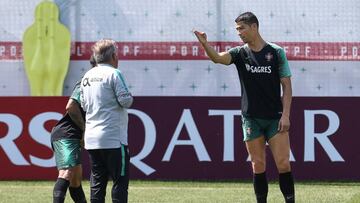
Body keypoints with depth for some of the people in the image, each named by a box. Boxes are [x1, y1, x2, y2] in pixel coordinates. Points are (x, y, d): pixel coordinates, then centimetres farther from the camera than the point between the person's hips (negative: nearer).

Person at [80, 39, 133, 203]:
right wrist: (128, 96, 6)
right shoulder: (114, 74, -10)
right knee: (120, 181, -3)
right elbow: (126, 101, -14)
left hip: (91, 139, 7)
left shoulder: (87, 76, 12)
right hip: (113, 138, -7)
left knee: (97, 182, 9)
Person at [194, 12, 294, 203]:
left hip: (275, 118, -2)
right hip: (251, 118, 2)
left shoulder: (276, 52, 0)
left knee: (283, 164, -6)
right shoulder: (240, 53, 5)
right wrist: (204, 44, -35)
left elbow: (286, 86, 0)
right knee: (258, 166, 3)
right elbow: (218, 57, -16)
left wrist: (285, 115, -8)